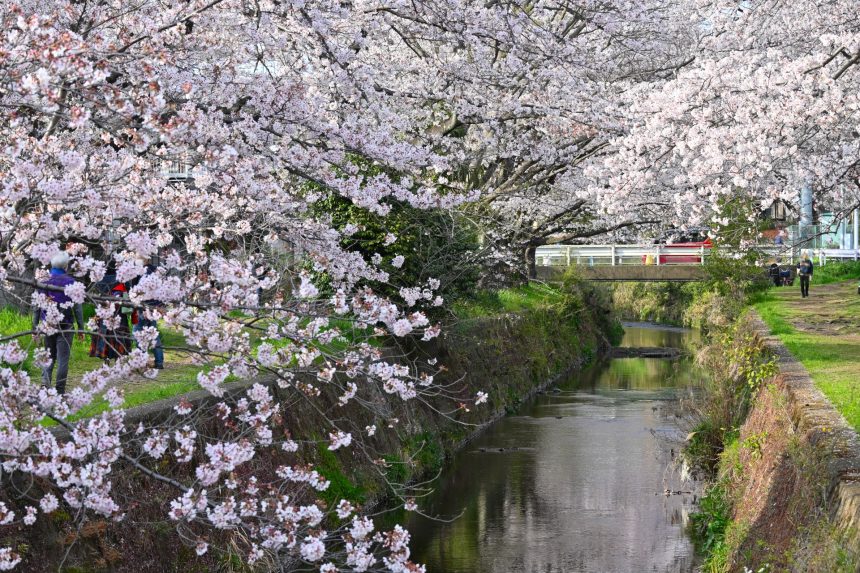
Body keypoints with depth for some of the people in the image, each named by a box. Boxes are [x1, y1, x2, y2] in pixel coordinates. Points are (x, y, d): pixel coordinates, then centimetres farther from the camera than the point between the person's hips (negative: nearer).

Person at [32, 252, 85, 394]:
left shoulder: (43, 282, 4)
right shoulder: (70, 282, -4)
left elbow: (36, 307, 5)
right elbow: (77, 307, -4)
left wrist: (35, 327, 10)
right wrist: (81, 328, 1)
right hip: (65, 326, -3)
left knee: (50, 356, 16)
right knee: (63, 358, 2)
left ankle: (45, 379, -7)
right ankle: (60, 391, 0)